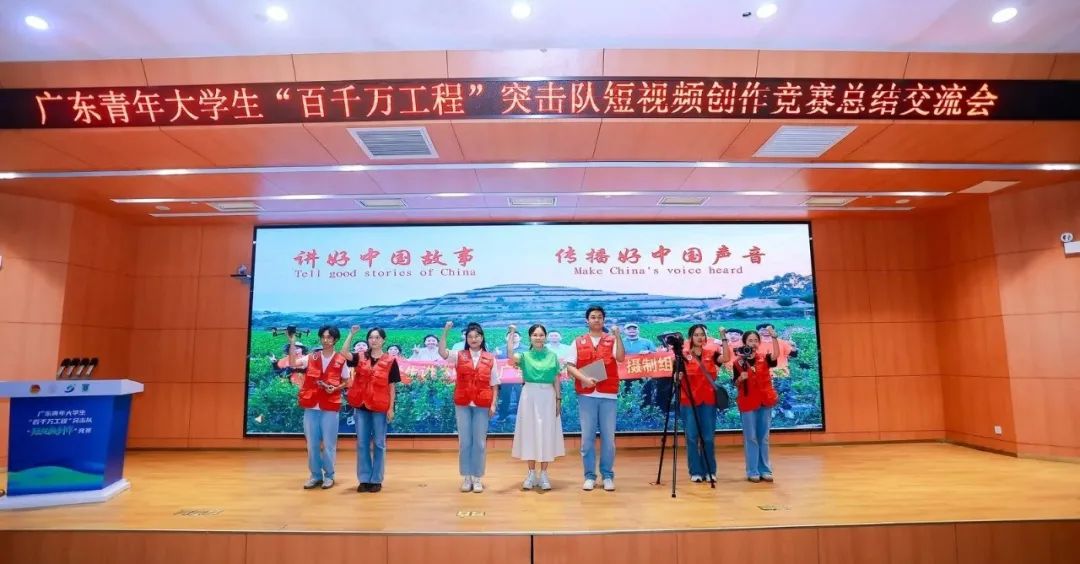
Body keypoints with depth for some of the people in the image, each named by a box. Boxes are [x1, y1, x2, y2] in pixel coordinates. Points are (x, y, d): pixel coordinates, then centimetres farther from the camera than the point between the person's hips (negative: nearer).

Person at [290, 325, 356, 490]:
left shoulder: (341, 360, 0)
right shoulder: (311, 358, 7)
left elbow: (346, 382, 7)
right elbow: (292, 363, -7)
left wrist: (336, 388, -13)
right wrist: (292, 342, -12)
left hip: (330, 408, -3)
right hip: (311, 407, 3)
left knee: (329, 444, 2)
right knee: (312, 443, 8)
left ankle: (329, 476, 16)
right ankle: (315, 475, 20)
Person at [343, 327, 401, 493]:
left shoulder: (390, 360, -2)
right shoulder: (361, 358, 5)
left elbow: (391, 386, -1)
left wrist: (391, 408, -5)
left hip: (380, 407, -3)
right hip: (361, 406, 3)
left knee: (379, 444, 6)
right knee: (362, 443, 8)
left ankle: (376, 480, 15)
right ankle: (364, 479, 18)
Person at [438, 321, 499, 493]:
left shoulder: (490, 358, 5)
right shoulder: (460, 356, 4)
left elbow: (494, 384, 5)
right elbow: (442, 352, -15)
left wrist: (493, 404, -2)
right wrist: (445, 332, -23)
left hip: (482, 405, 0)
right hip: (462, 404, 0)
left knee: (479, 442, 5)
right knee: (464, 441, 7)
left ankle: (477, 478, 16)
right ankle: (466, 477, 18)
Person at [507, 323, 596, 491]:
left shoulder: (552, 356, 6)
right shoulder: (525, 356, 2)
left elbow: (556, 380, 7)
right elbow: (510, 357, -20)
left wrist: (559, 399, 1)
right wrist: (511, 334, -24)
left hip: (548, 397, 1)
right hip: (529, 397, -1)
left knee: (547, 434, 3)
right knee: (529, 433, 4)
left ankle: (543, 474, 13)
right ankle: (531, 474, 15)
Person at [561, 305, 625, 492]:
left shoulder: (612, 340, 6)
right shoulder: (578, 342, 9)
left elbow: (620, 358, -11)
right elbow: (570, 366, 4)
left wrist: (618, 336, -20)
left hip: (608, 395, 0)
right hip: (586, 395, 1)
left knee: (608, 437, 4)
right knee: (587, 436, 4)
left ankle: (608, 476, 16)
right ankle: (590, 476, 14)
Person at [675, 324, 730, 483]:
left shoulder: (711, 354, 5)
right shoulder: (683, 355, -1)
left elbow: (726, 358, -15)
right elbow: (677, 378, -3)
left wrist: (723, 338, -19)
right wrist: (678, 377, -25)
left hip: (708, 400, 2)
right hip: (688, 401, -2)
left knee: (708, 437, 5)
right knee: (692, 437, 1)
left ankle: (710, 471, 16)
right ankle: (696, 472, 10)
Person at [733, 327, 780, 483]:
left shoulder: (764, 358, 2)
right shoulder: (738, 362, -4)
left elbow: (776, 355, -20)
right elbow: (736, 385, -1)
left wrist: (774, 337, -31)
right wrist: (741, 378, -22)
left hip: (765, 401, 3)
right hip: (748, 403, -3)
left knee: (764, 437, 10)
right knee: (751, 438, 2)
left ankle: (765, 470, 18)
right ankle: (753, 471, 9)